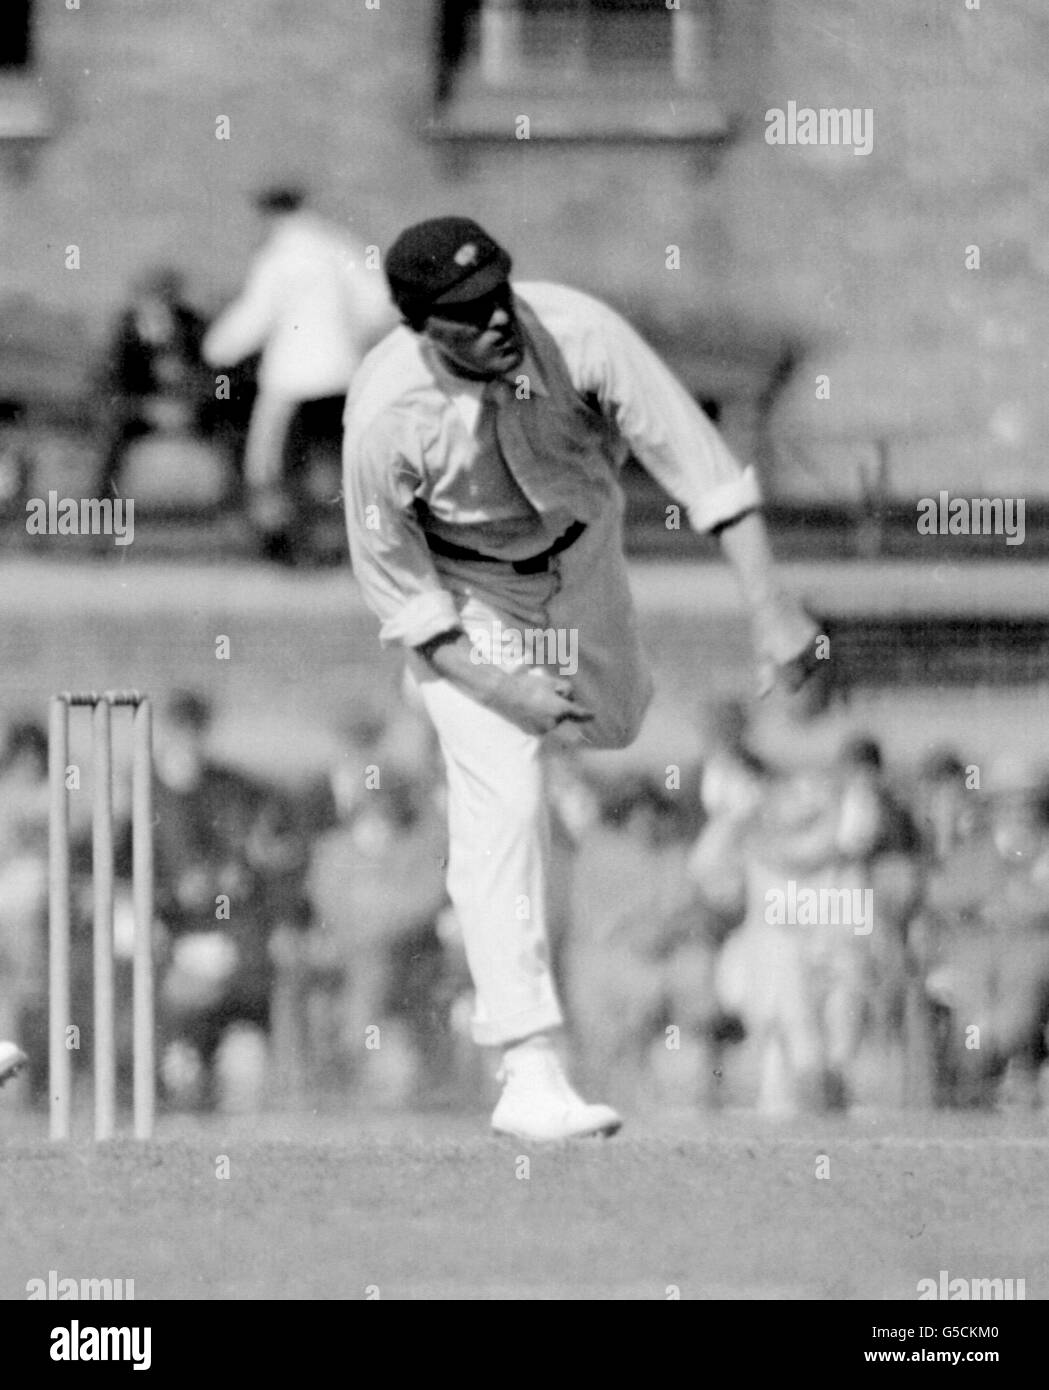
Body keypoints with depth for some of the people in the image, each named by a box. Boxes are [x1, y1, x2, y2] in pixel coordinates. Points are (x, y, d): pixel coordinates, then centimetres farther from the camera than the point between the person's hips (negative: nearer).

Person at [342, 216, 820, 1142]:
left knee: (613, 725, 24)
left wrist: (770, 606, -39)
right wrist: (501, 689, -27)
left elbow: (699, 459, -32)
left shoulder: (578, 336, -34)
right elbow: (393, 588, -22)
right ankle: (530, 1077, -15)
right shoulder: (386, 414, -35)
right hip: (465, 595, -4)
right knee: (504, 805, -14)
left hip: (582, 552, 4)